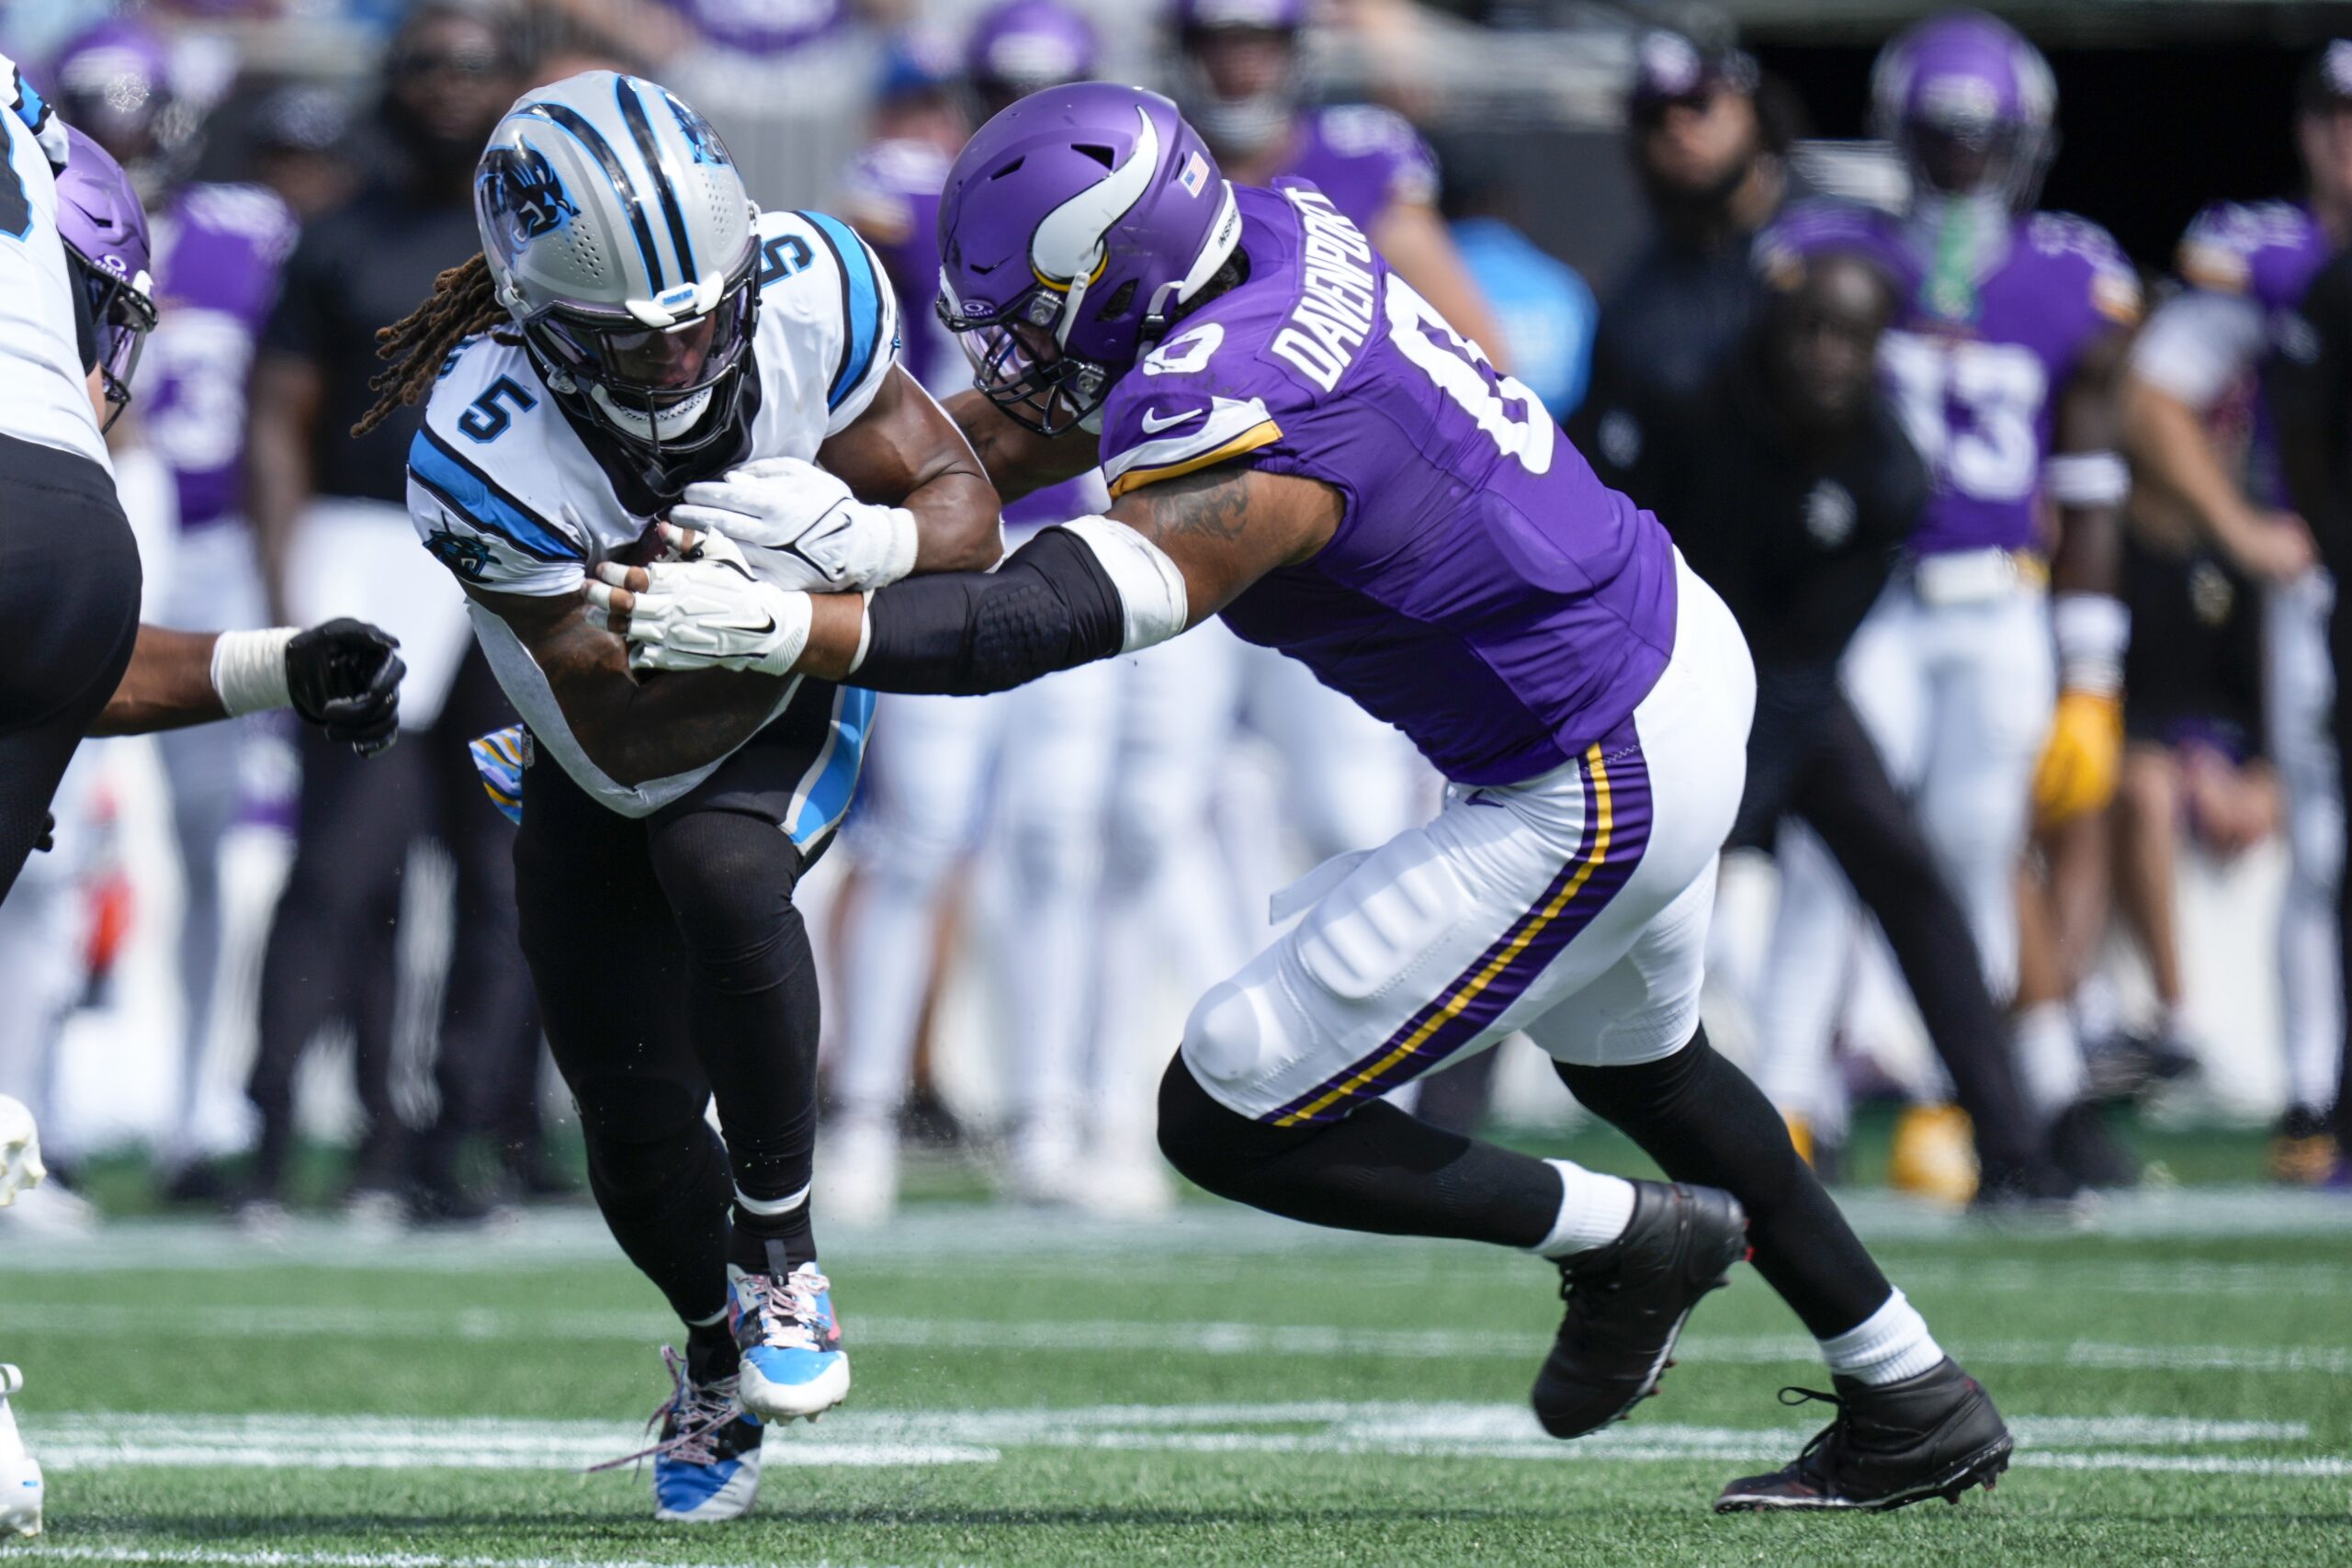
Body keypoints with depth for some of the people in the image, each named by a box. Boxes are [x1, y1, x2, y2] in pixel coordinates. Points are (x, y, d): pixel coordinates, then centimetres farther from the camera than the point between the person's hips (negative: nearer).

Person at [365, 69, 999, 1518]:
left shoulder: (806, 298, -29)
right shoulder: (487, 456, -35)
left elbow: (966, 513, -19)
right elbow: (627, 720, -30)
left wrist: (857, 544, -41)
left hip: (787, 723, 0)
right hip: (599, 783, 0)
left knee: (724, 874, -33)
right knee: (638, 1123, 1)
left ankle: (782, 1259, -15)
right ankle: (721, 1355, 35)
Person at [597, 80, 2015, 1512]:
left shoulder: (1237, 439, -31)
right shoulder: (1283, 235, -4)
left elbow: (1046, 620, -42)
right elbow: (1029, 430, 5)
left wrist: (776, 627, -48)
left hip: (1596, 791, -10)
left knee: (1228, 1122, -2)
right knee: (1632, 1054, 34)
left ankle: (1626, 1241, 14)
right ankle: (1915, 1405, 45)